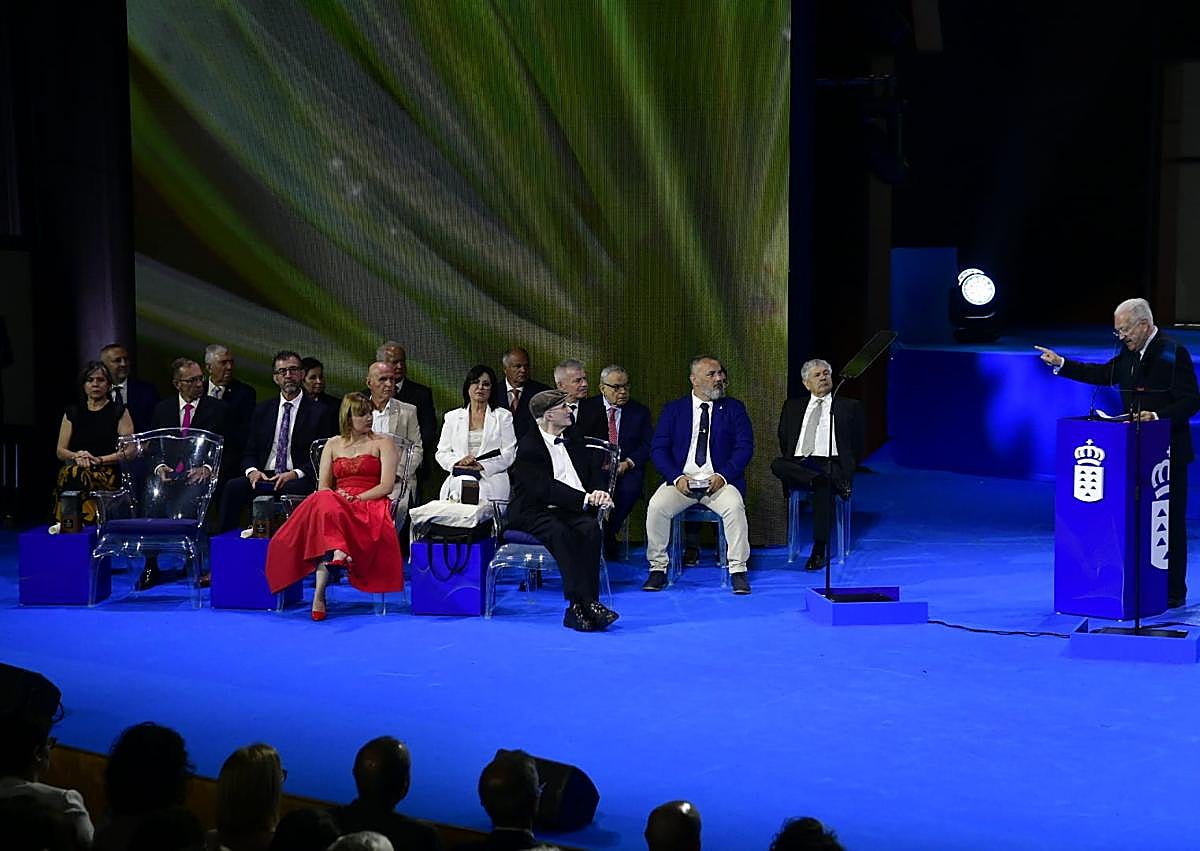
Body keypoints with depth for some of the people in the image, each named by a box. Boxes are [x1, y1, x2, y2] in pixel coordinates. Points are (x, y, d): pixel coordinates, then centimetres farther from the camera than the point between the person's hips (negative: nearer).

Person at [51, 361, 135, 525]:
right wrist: (77, 456, -6)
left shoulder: (119, 412, 10)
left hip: (107, 476, -3)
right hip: (73, 477, 3)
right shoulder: (72, 412, 20)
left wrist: (99, 460, -10)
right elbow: (60, 451, 17)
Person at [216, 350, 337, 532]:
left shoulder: (320, 412, 7)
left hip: (299, 480, -3)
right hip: (263, 476, 3)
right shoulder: (262, 411, 19)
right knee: (233, 487, -26)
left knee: (294, 489, -38)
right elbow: (248, 453, 17)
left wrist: (296, 474, -16)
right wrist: (252, 470, -7)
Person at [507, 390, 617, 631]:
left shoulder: (573, 443, 21)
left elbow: (595, 473, 16)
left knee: (590, 528, -28)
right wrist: (585, 499, -22)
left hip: (569, 512, 5)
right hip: (533, 514, -5)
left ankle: (578, 609, -36)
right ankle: (587, 603, -43)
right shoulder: (528, 447, -3)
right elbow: (545, 488, -16)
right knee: (561, 533, -36)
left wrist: (600, 492, -9)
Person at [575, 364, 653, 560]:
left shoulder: (640, 411, 15)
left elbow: (648, 446, 7)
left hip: (626, 469, 1)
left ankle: (606, 539, -18)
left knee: (628, 490, -34)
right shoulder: (586, 407, 12)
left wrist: (628, 463, -12)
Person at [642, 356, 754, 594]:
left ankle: (738, 571, -21)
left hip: (720, 481, -1)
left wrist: (723, 476, -14)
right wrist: (677, 477, -13)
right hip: (681, 480, 1)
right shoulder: (673, 410, 11)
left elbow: (744, 447, 1)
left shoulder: (734, 408, 10)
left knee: (734, 506, -31)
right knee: (656, 507, -26)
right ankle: (658, 569, -12)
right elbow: (658, 449, 4)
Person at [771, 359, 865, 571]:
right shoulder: (793, 406, 24)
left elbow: (858, 443, 13)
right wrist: (794, 462, 5)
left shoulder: (849, 406, 16)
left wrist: (846, 469, 1)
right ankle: (830, 481, -40)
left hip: (831, 464, -3)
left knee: (823, 487, -38)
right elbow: (784, 440, 22)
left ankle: (819, 551, -34)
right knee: (777, 465, -33)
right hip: (798, 464, 3)